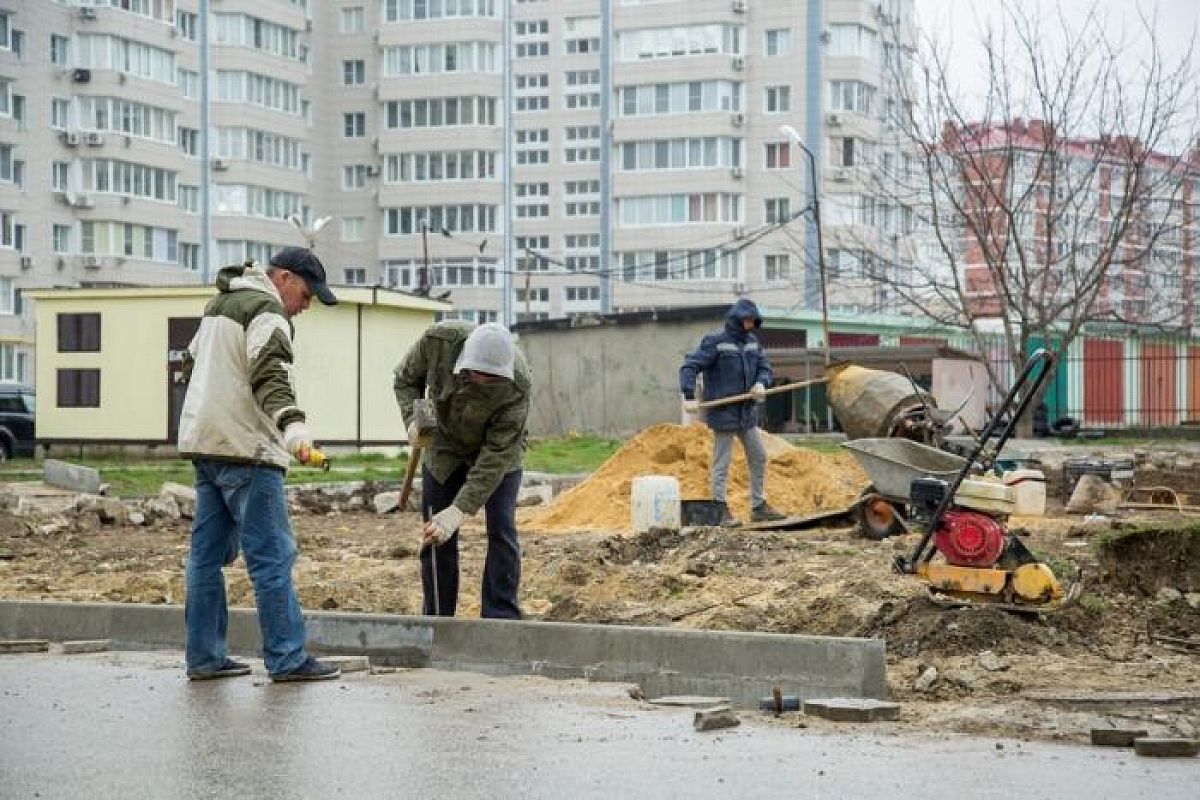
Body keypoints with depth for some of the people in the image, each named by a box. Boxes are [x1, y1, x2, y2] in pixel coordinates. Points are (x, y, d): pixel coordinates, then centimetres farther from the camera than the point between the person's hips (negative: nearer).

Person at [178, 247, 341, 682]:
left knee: (208, 552, 11)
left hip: (203, 445, 10)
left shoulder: (219, 304, 21)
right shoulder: (268, 311, -10)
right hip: (245, 450, -10)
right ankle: (287, 659, -8)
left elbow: (192, 360, 35)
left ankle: (204, 656, 13)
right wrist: (293, 426, -40)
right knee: (273, 554, -7)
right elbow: (270, 375, -27)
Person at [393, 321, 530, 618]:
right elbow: (406, 378, -8)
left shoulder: (516, 385, -37)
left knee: (501, 532, -11)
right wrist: (413, 419, -27)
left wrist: (460, 510, -39)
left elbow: (496, 454, -34)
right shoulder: (439, 340, -30)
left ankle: (501, 621, -5)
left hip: (499, 448, -2)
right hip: (445, 444, 2)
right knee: (436, 538, 1)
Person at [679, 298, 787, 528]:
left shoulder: (752, 342, 9)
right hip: (724, 413, -7)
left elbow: (764, 367, 13)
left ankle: (759, 507, 23)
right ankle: (721, 510, 6)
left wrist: (761, 383, -11)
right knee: (722, 463, -1)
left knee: (758, 458, 13)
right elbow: (689, 367, -16)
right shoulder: (715, 342, -12)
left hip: (747, 412, 7)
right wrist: (690, 397, -27)